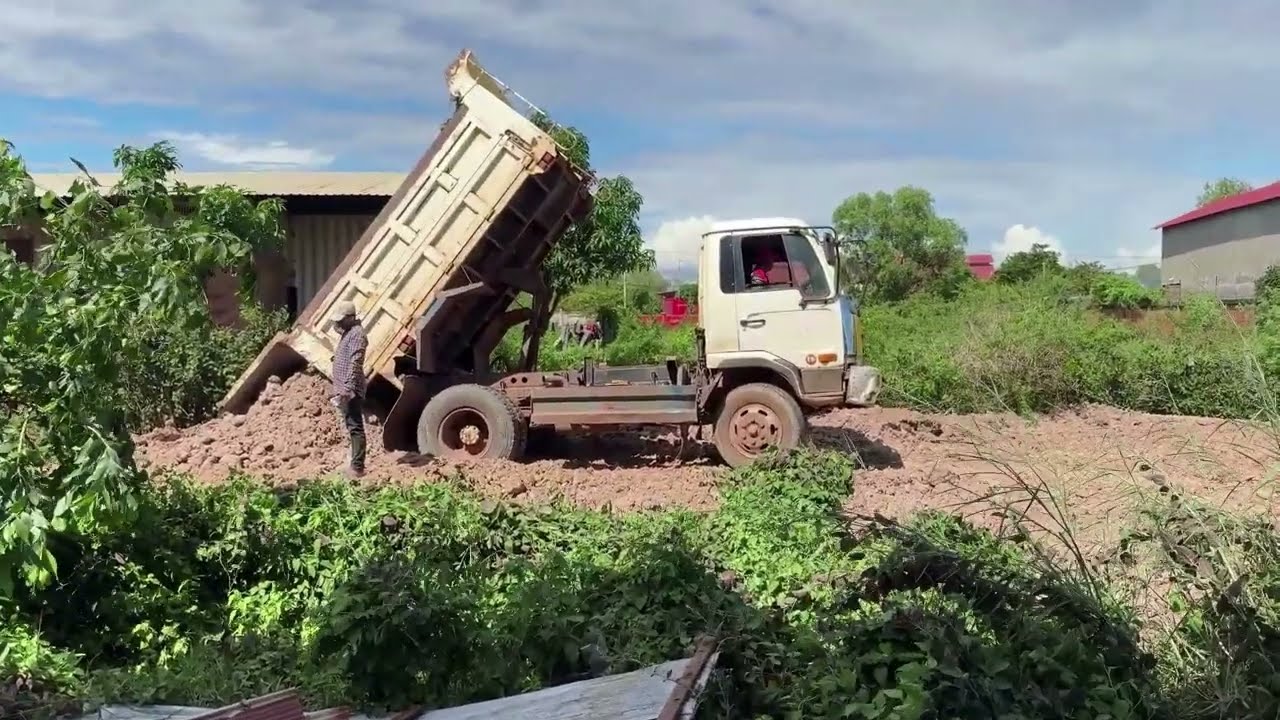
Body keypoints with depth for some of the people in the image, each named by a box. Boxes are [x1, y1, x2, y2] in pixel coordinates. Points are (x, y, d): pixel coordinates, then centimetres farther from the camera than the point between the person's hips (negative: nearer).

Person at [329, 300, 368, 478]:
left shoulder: (357, 334, -13)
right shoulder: (348, 333, 19)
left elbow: (355, 363, -23)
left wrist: (347, 388, -29)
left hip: (351, 391, -11)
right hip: (345, 391, 11)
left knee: (355, 428, -9)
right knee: (352, 427, 14)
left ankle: (357, 467, -9)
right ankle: (355, 465, 20)